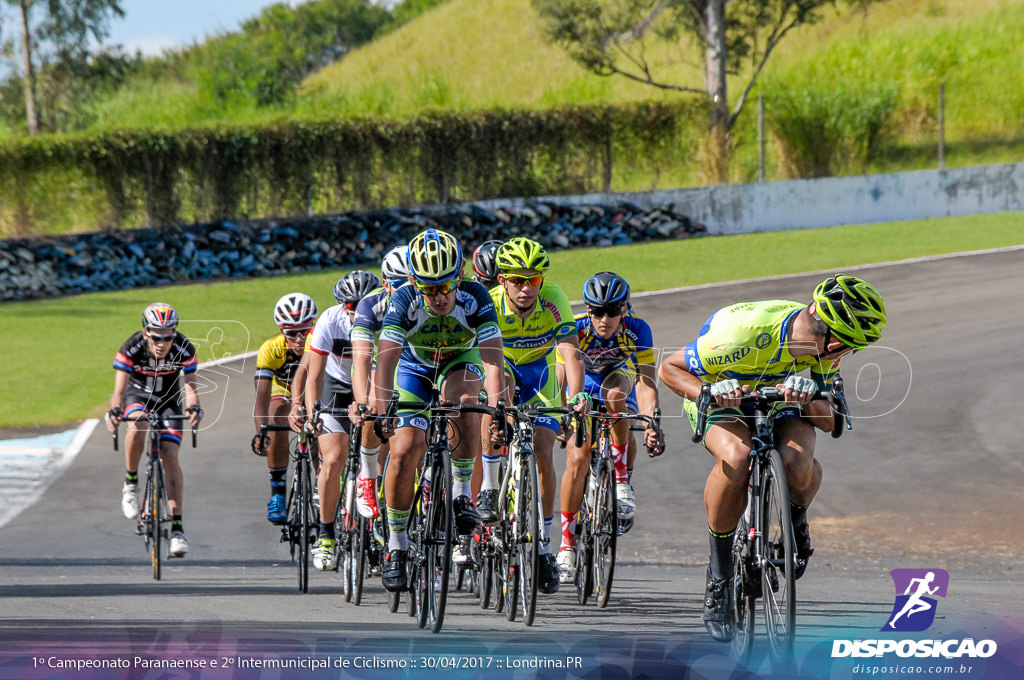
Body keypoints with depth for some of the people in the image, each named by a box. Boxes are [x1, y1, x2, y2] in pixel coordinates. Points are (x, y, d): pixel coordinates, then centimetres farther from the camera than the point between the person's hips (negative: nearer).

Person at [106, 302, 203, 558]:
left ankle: (177, 527, -14)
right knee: (138, 424, -36)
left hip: (168, 400, 1)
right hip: (138, 395, -1)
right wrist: (114, 411, -53)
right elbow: (119, 388, -32)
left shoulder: (184, 350, -25)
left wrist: (194, 407, -53)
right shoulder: (131, 349, -28)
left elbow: (189, 384, -31)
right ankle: (130, 483, -15)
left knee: (170, 457, -14)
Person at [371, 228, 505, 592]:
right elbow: (387, 357, -39)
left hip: (460, 363, 0)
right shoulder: (404, 301, -30)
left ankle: (461, 491, -17)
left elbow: (492, 358, -39)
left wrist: (496, 408, -53)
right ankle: (396, 545, 0)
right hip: (415, 368, 1)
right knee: (405, 451, -15)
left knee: (463, 403, -36)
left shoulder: (475, 299, -31)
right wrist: (380, 404, -54)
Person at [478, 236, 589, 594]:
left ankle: (543, 545, 0)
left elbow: (570, 353, -36)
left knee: (542, 452, -12)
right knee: (502, 382, -35)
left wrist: (577, 395, -53)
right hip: (502, 365, 0)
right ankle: (489, 490, -24)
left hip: (540, 373, 1)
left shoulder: (554, 301, -29)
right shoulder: (489, 305, -29)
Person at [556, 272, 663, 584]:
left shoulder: (637, 329, -27)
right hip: (584, 391, 0)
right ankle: (567, 544, -9)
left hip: (620, 381, 0)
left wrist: (651, 422, -49)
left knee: (614, 392, -38)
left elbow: (646, 379, -34)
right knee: (578, 459, -18)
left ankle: (622, 478, -24)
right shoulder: (576, 328, -28)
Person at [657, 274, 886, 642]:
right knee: (736, 459, -38)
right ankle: (718, 580, -21)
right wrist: (710, 394, -42)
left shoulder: (824, 346, -19)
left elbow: (828, 422, -13)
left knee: (799, 466, -31)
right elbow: (670, 368, -23)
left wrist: (809, 398, -36)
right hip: (722, 397, -4)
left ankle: (796, 519, 8)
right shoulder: (746, 332, -36)